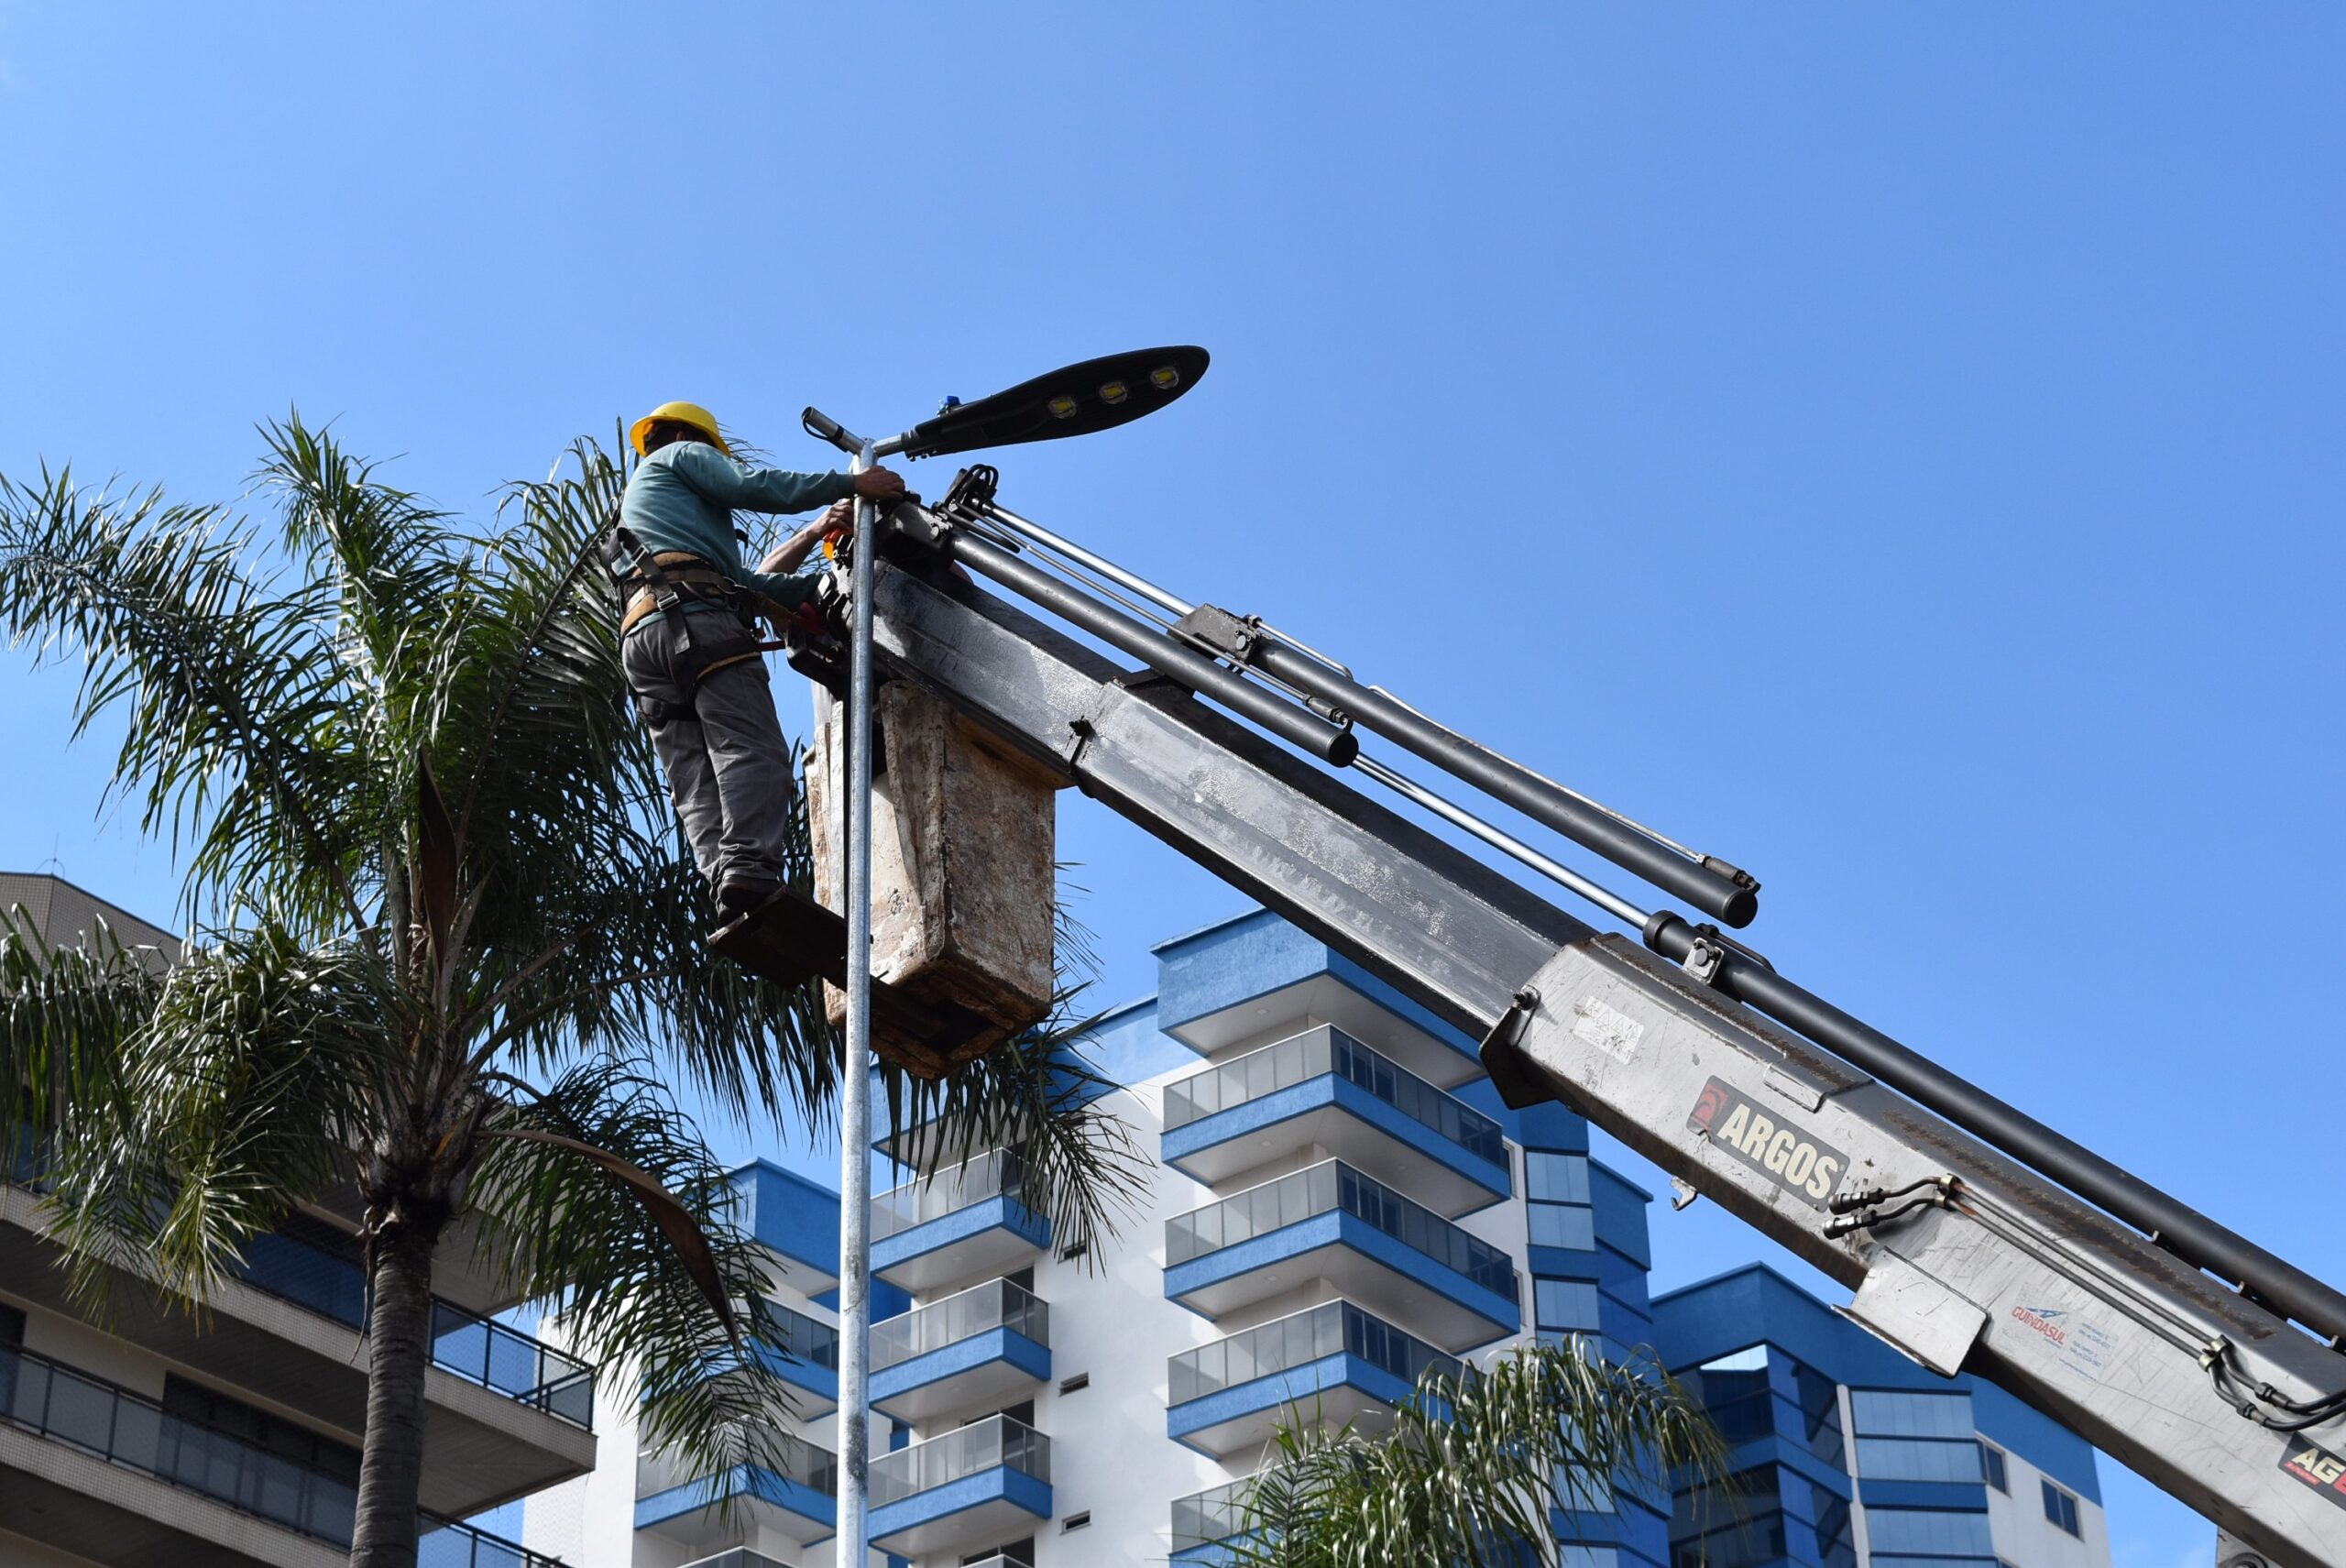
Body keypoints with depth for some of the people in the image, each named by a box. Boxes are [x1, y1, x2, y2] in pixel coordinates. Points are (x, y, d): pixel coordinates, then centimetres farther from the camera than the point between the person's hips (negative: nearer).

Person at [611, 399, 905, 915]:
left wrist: (813, 534, 39)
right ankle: (750, 880, -43)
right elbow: (753, 486, 2)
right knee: (751, 752, -22)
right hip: (695, 619, -8)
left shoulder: (634, 502, 44)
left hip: (640, 638, 8)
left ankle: (730, 899, -27)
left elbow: (749, 582, 38)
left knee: (696, 785, -8)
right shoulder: (683, 455, 22)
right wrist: (851, 484, 5)